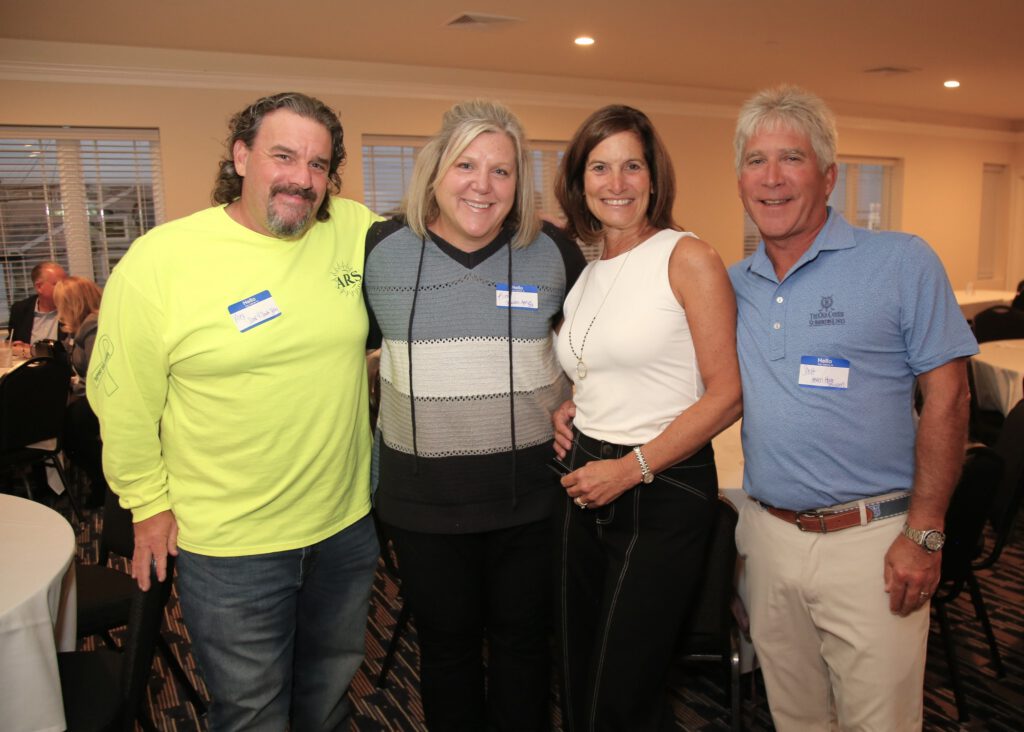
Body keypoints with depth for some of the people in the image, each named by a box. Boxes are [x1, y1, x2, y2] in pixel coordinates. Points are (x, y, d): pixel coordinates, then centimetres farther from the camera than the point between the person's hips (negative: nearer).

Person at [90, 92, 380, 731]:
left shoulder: (357, 231, -8)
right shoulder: (159, 261, -15)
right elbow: (124, 399, -6)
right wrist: (148, 502, 0)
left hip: (348, 521, 4)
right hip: (230, 543, -3)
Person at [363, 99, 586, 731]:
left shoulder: (553, 251, -3)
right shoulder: (383, 249, -3)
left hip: (529, 492, 0)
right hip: (422, 495, 1)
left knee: (523, 640, 18)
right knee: (445, 644, 18)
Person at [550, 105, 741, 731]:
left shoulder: (689, 258, -8)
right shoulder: (583, 274, 11)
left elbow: (726, 395, -12)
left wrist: (632, 467, -17)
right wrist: (567, 413, 4)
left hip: (664, 491, -6)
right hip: (586, 486, 7)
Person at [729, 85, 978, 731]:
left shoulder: (902, 262, -6)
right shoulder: (733, 284, 6)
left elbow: (947, 396, -7)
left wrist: (925, 534, -12)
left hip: (869, 539, -4)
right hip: (768, 533, 4)